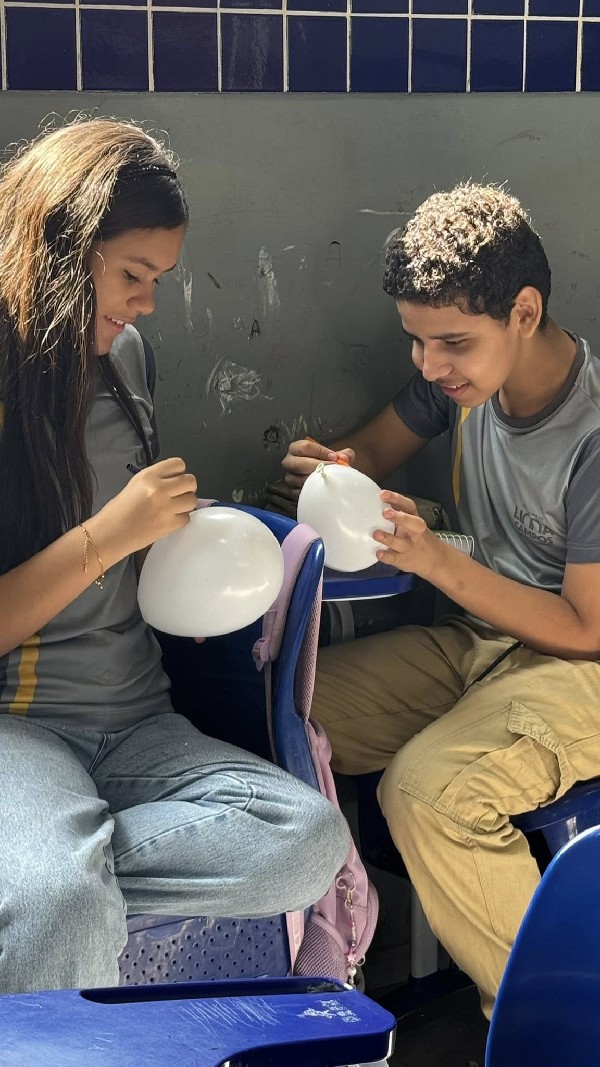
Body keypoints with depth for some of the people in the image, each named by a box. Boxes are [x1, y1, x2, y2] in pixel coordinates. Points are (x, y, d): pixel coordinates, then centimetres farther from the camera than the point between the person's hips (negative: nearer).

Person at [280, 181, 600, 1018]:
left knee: (429, 791, -33)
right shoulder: (466, 374, -3)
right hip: (477, 637, 7)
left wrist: (437, 561, -24)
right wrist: (331, 468, -11)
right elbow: (376, 450, 15)